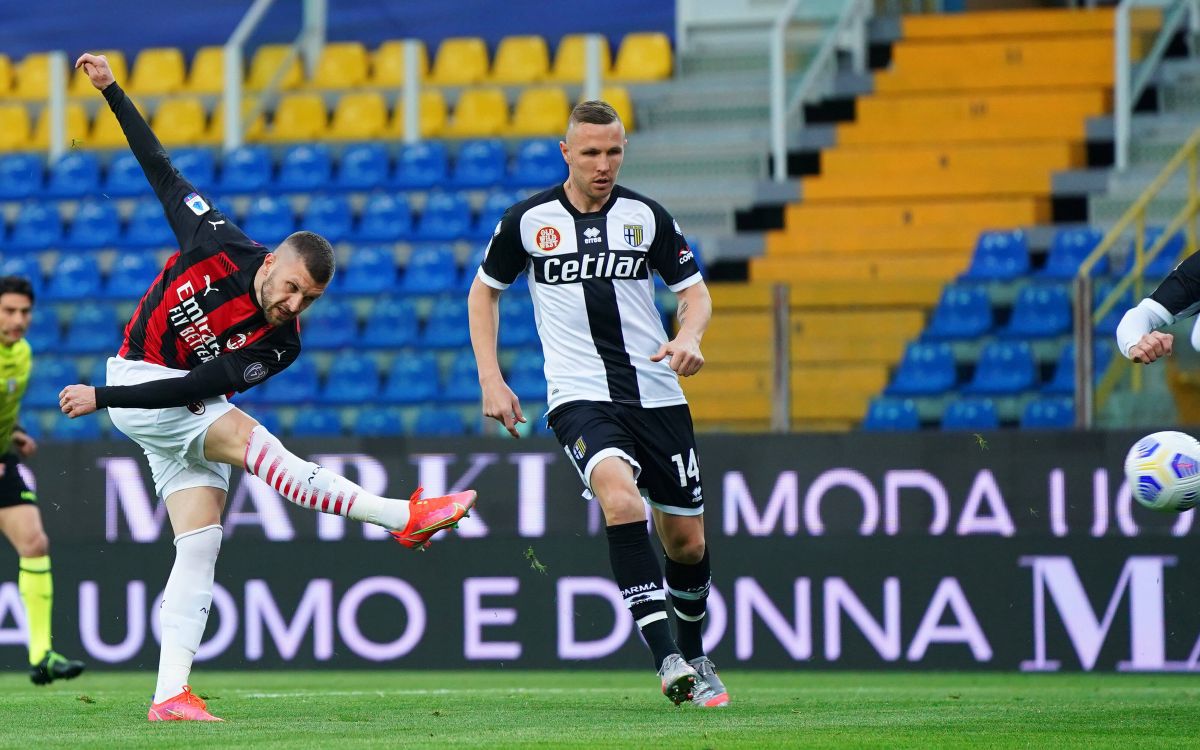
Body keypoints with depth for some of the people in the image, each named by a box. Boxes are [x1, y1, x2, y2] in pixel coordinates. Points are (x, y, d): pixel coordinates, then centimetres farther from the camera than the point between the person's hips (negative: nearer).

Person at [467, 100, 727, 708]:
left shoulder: (646, 217, 3)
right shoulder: (527, 221, 1)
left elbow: (695, 291, 11)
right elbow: (484, 292, 15)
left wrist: (688, 337, -12)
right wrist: (491, 380, 5)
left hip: (657, 394, 3)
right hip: (580, 396, -3)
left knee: (686, 541, 7)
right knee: (621, 498, -31)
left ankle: (694, 657, 34)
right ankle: (666, 658, -35)